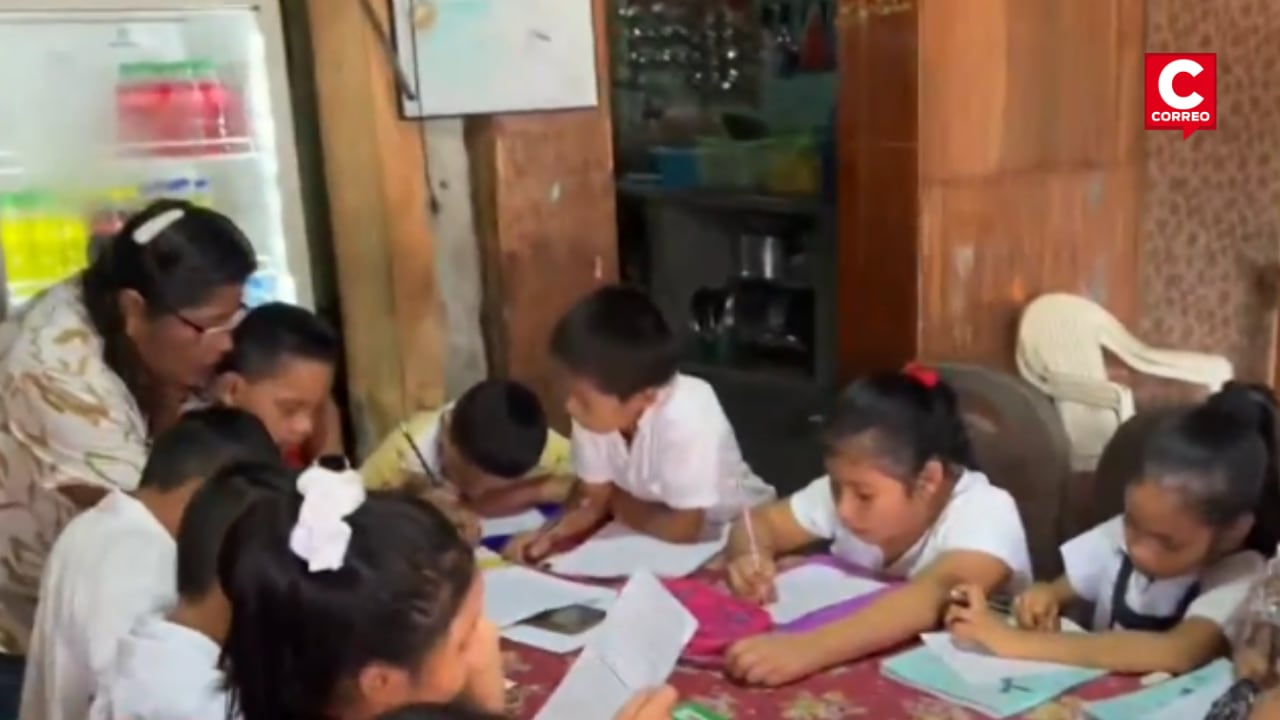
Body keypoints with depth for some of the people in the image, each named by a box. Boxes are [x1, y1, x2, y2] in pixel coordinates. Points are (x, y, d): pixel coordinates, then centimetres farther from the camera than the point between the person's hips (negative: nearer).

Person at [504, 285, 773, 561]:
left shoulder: (685, 418, -36)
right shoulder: (599, 411, -20)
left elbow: (683, 528, -30)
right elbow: (594, 501, -6)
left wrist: (619, 504, -15)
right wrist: (551, 534, -24)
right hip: (652, 534, 5)